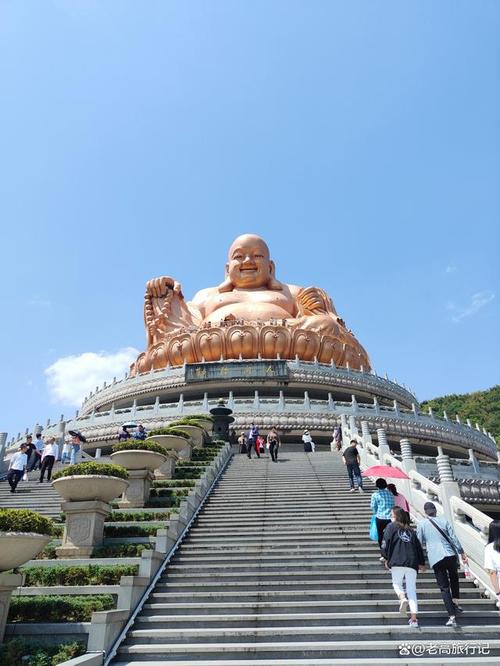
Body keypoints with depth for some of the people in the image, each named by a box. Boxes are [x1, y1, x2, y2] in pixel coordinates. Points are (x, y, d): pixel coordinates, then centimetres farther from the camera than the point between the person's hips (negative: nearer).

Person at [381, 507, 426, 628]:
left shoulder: (391, 526, 8)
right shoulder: (410, 530, 22)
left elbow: (386, 543, -1)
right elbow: (419, 547, 18)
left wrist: (386, 558, 7)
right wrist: (422, 563, 23)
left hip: (397, 562, -4)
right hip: (412, 563, 4)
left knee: (397, 584, 15)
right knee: (411, 590, 7)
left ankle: (402, 598, -15)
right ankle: (414, 618, 0)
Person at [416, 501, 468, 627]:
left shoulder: (421, 524, 3)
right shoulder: (444, 520, 6)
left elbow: (419, 542, 4)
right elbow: (453, 537, 2)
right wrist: (461, 552, 9)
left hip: (435, 559, -2)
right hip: (450, 555, 2)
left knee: (444, 588, 4)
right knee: (454, 579, 28)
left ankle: (452, 616, -2)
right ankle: (455, 603, 19)